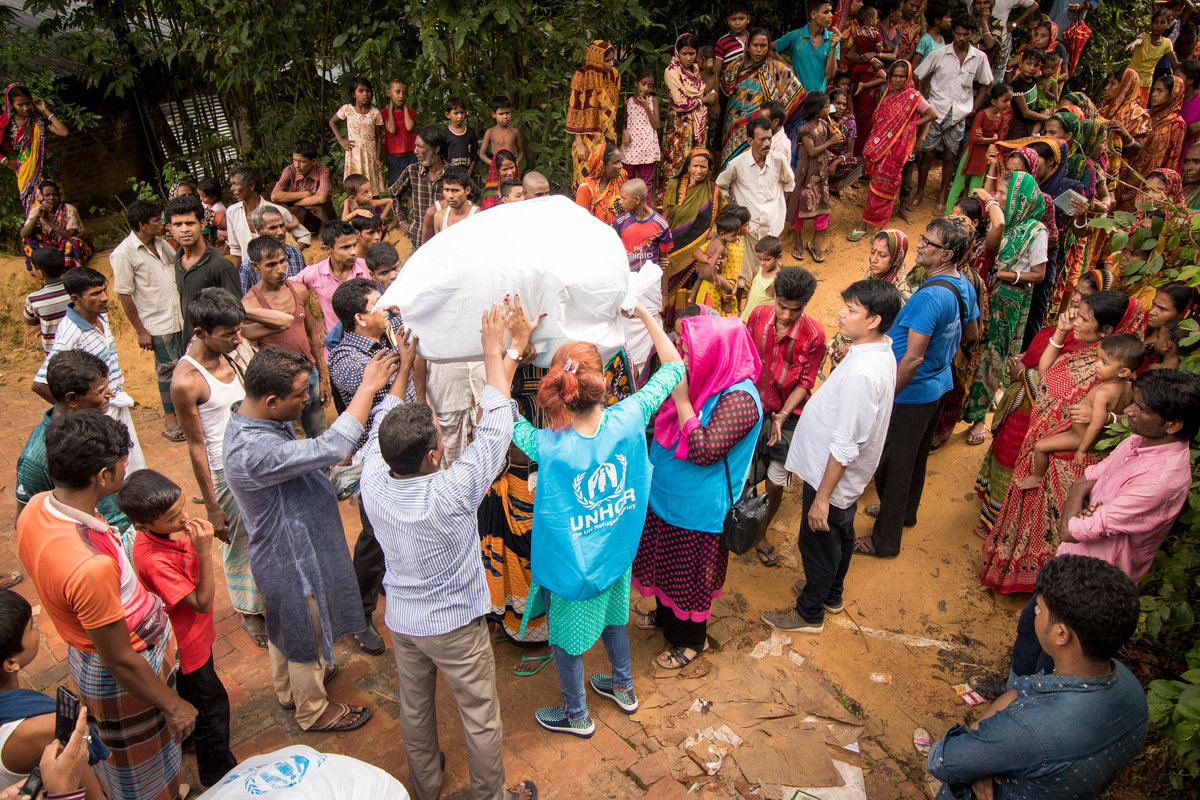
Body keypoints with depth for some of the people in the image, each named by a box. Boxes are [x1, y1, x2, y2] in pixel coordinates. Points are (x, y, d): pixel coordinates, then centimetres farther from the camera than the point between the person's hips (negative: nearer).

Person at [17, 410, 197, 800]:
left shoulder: (36, 508, -14)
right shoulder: (91, 567, -41)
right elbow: (120, 662, -28)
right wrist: (173, 706, -14)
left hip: (86, 653, 9)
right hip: (120, 679, -9)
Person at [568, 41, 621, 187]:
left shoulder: (613, 74, 5)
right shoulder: (582, 77, -11)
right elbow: (575, 111, -11)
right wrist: (579, 143, -15)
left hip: (608, 138, 5)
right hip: (588, 139, -5)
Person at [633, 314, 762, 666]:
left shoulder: (738, 399, -28)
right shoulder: (705, 382, -2)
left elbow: (704, 451, -33)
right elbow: (665, 429, 13)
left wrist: (682, 401, -32)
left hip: (696, 512, -8)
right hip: (666, 498, 8)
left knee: (688, 575, 12)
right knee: (665, 564, 27)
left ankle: (691, 639, 35)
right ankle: (665, 614, 51)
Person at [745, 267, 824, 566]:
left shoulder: (814, 335, -17)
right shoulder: (758, 315, -10)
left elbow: (805, 383, -10)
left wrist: (782, 416, -21)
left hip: (788, 416, -2)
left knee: (776, 483, 6)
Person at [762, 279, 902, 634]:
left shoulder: (862, 373, -34)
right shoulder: (880, 351, -3)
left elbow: (845, 445, -30)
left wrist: (822, 497, -24)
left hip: (831, 476, -9)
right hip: (848, 475, 9)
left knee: (818, 543, 11)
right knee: (840, 536, 27)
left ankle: (809, 612, 33)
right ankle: (831, 594, 49)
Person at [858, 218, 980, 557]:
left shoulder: (929, 296, -31)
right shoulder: (965, 286, -1)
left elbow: (913, 358, -31)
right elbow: (971, 334, 15)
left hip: (913, 393, -9)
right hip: (940, 385, 9)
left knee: (892, 464, 6)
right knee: (917, 455, 27)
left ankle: (885, 540, 20)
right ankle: (905, 512, 48)